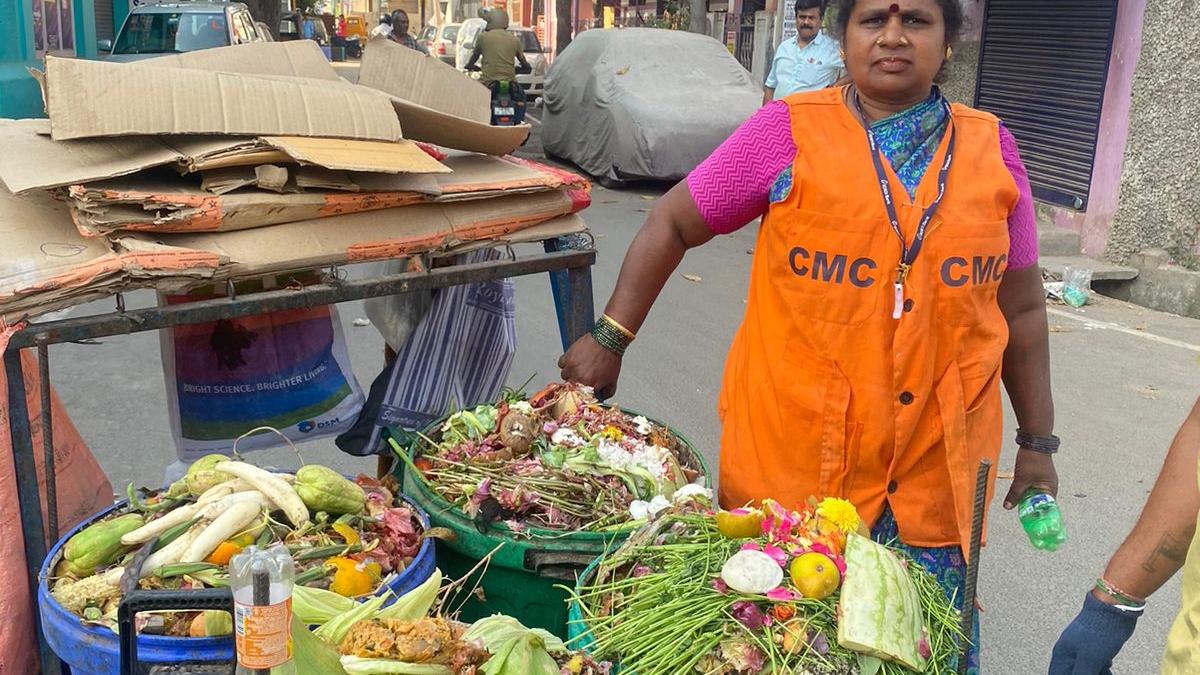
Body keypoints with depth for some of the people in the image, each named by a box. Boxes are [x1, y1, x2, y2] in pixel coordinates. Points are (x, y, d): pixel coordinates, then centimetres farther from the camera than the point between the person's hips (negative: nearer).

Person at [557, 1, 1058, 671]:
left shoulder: (993, 150, 4)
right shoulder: (788, 132, -5)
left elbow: (1021, 307, 10)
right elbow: (674, 223, 3)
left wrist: (1039, 442, 13)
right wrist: (610, 338, -1)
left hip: (936, 473, 2)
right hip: (792, 458, -2)